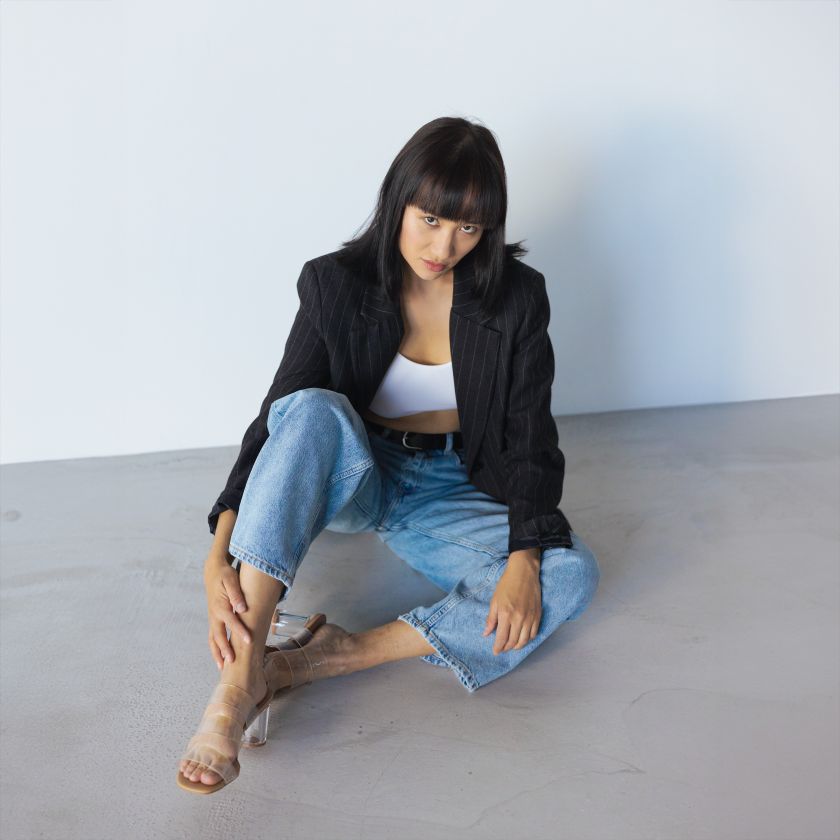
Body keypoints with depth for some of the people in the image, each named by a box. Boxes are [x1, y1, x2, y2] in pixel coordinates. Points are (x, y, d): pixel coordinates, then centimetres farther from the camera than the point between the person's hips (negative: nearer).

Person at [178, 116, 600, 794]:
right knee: (312, 411, -35)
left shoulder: (516, 297, -8)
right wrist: (219, 554, -28)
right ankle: (240, 677, -40)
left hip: (454, 495, 1)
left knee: (574, 575, -27)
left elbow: (530, 440, -8)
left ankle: (338, 656, -33)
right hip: (354, 478, -1)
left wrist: (523, 560, -24)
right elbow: (279, 418, -14)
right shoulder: (337, 285, -10)